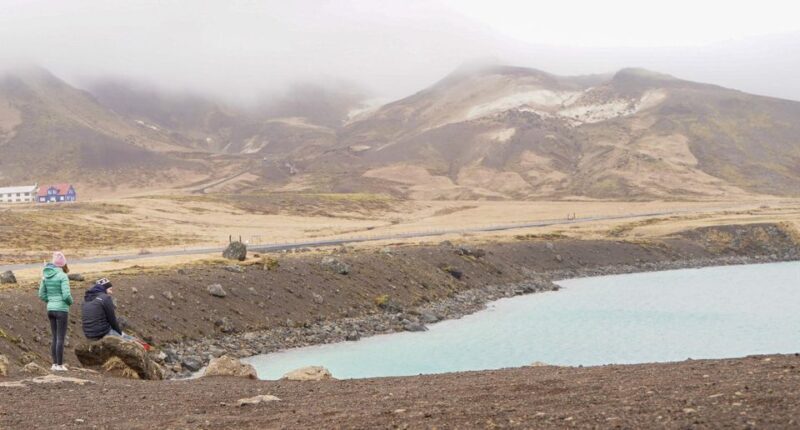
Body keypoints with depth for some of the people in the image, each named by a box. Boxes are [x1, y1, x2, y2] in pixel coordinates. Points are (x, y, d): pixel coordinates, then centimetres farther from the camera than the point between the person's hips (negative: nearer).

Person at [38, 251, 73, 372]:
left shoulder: (46, 276, 7)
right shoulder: (63, 276, -14)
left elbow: (42, 295, 9)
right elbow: (66, 295, -20)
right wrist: (70, 302, 1)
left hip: (50, 309, 7)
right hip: (61, 310, -7)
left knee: (55, 338, 15)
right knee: (61, 338, -1)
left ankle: (55, 364, 16)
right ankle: (59, 365, 0)